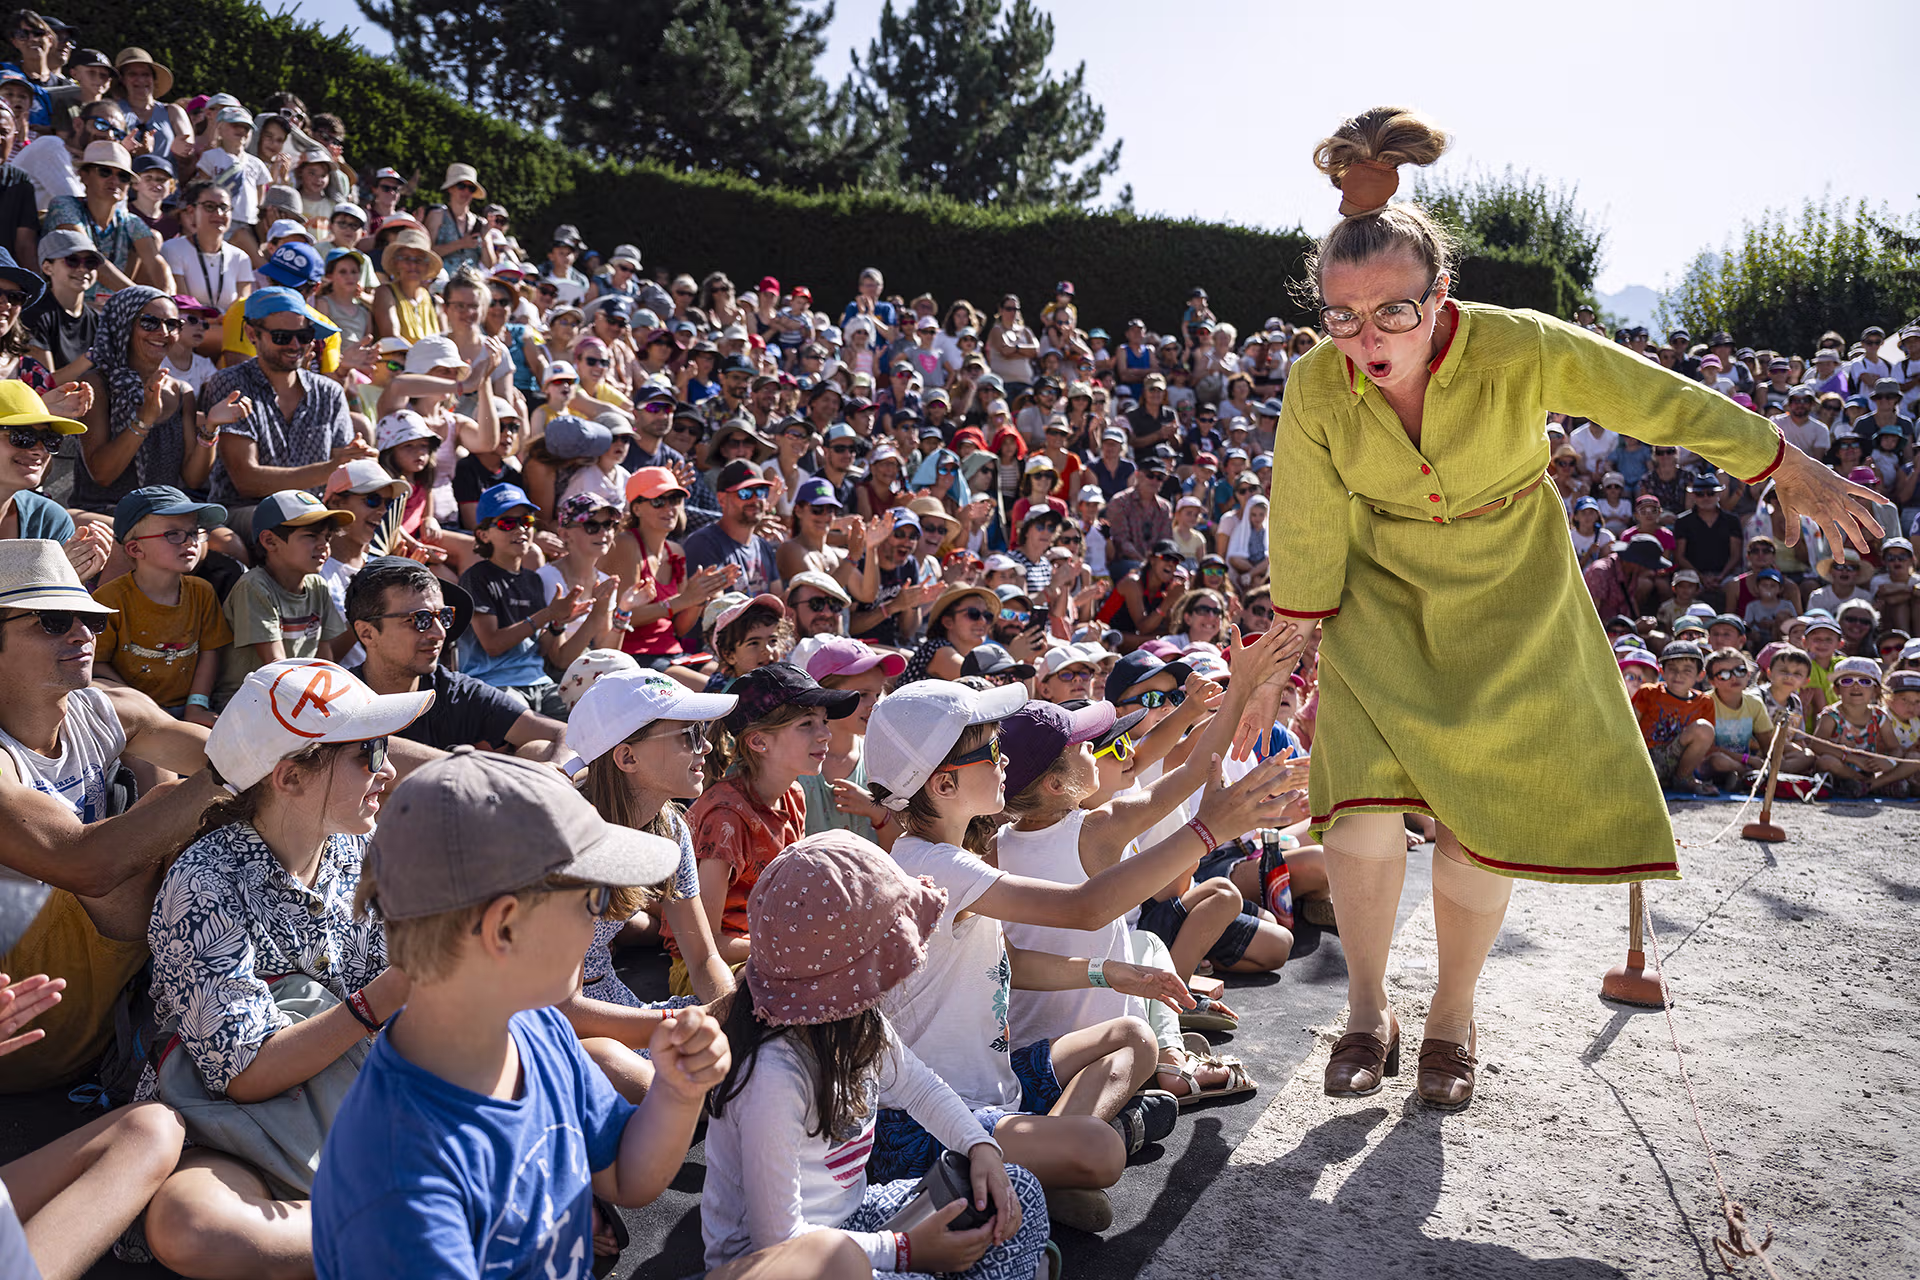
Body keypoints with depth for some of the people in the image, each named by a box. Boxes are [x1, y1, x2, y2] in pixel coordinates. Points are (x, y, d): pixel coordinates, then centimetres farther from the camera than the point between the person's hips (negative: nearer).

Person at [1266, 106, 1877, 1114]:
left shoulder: (1520, 349, -25)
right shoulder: (1315, 390, -21)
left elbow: (1670, 405, -12)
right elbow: (1305, 540, -8)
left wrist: (1796, 478, -1)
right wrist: (1304, 662, -1)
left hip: (1509, 604, 0)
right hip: (1381, 602, 0)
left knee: (1489, 811, 2)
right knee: (1363, 795, -14)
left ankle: (1453, 1014, 24)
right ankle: (1366, 1011, 9)